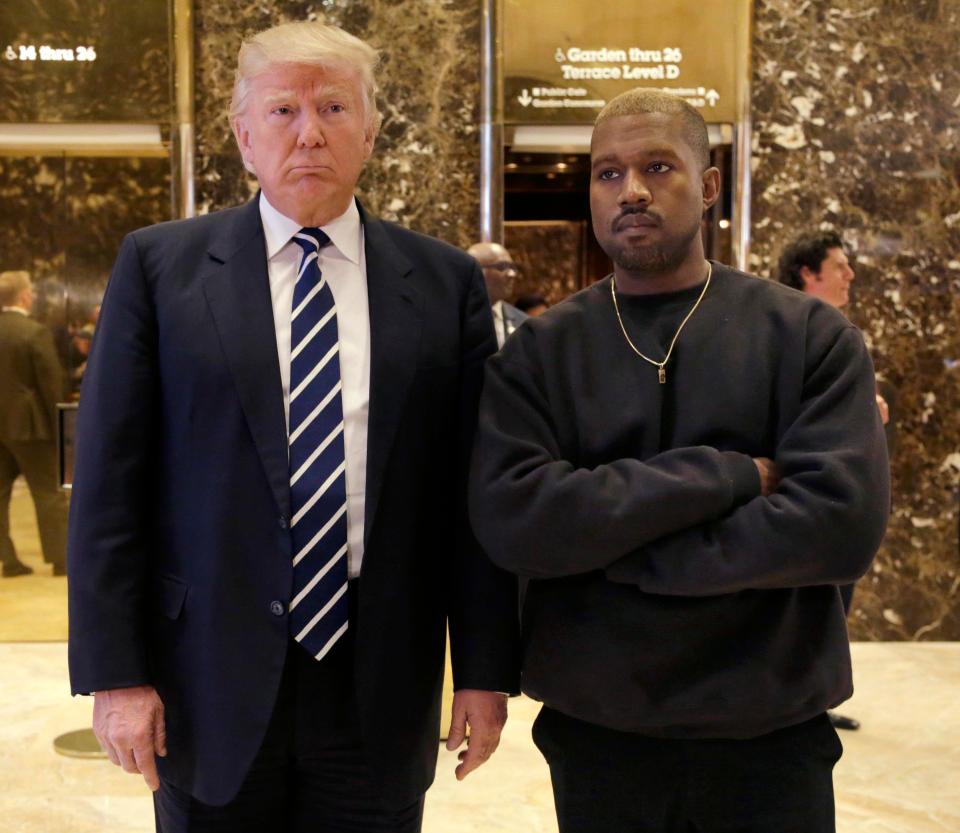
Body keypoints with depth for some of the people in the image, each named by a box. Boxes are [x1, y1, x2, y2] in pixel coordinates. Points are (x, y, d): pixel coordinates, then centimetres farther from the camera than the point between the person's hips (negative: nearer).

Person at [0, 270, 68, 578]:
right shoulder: (35, 331, -14)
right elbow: (52, 382, -14)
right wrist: (56, 423, -4)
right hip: (28, 422, -6)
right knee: (48, 492, 2)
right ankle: (61, 558, 5)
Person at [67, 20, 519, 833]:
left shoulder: (446, 282, 1)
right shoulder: (159, 266, -1)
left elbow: (474, 487, 1)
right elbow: (110, 482, -2)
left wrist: (487, 668, 1)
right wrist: (116, 671, -6)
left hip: (380, 688, 1)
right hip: (210, 680, 0)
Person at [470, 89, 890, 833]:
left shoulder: (811, 337, -4)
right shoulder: (538, 352, -2)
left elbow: (843, 522, -17)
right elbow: (510, 519, -16)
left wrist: (608, 549, -15)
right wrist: (726, 477, -18)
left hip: (773, 737, 0)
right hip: (594, 737, 1)